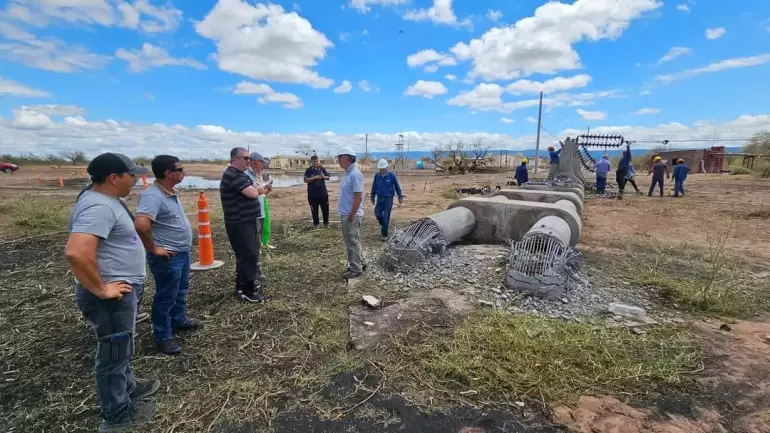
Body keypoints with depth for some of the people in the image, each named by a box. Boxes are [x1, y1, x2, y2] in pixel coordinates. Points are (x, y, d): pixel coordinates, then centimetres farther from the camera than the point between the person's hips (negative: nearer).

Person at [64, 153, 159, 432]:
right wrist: (101, 290, -25)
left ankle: (127, 387, 47)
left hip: (122, 290, 10)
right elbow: (76, 253, -37)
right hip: (112, 297, -10)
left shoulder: (103, 199, 8)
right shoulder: (99, 207, -26)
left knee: (121, 348, 27)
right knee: (114, 353, 8)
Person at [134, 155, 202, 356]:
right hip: (168, 257, -9)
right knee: (166, 297, 6)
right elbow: (141, 225, -38)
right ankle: (163, 337, 21)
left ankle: (179, 320, 45)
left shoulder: (172, 192, 6)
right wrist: (154, 249, -25)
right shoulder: (153, 196, -25)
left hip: (183, 252, 9)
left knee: (181, 290, 25)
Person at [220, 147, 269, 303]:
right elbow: (253, 193, -26)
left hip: (247, 222, 11)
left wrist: (256, 189, -8)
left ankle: (243, 287, 29)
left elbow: (255, 191, 15)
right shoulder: (233, 175, -17)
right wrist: (258, 189, -3)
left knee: (247, 255, 17)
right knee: (248, 256, -7)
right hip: (240, 224, -10)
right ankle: (246, 291, 4)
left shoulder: (239, 174, 18)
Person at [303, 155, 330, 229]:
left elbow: (328, 178, 6)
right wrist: (315, 177, -21)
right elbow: (305, 180, -11)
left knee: (325, 209, 7)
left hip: (323, 193, 2)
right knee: (314, 210, 7)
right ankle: (315, 224, 21)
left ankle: (326, 223, 21)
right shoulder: (308, 170, -3)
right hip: (313, 194, -2)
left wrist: (323, 176, -15)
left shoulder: (322, 169, 5)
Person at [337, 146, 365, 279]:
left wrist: (351, 215, -21)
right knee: (350, 241, 19)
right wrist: (346, 214, 16)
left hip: (351, 215, -10)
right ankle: (359, 263, 31)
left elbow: (358, 197, -23)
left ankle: (355, 269, 11)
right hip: (346, 214, 10)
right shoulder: (348, 173, 12)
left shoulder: (354, 174, -19)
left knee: (352, 242, 0)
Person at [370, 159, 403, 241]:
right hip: (380, 198, 3)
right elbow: (374, 187, 11)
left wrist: (400, 196, 1)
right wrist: (372, 197, 15)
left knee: (386, 216, -5)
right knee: (377, 214, -7)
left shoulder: (392, 175, -8)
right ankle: (383, 224, 25)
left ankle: (384, 234, 6)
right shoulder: (377, 175, 0)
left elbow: (397, 186, 0)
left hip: (389, 198, -3)